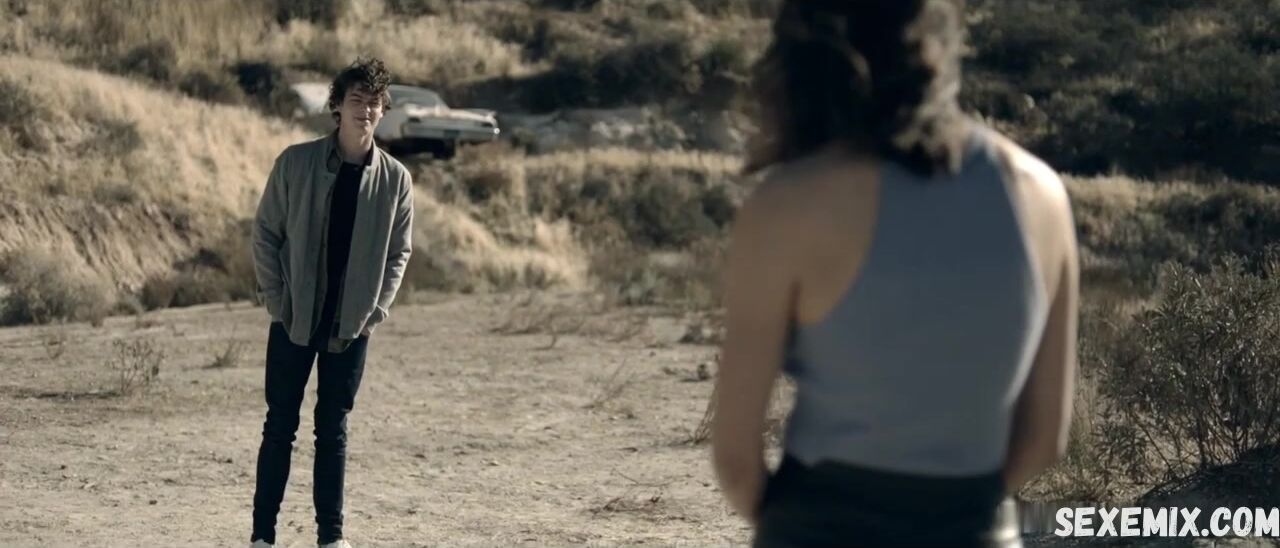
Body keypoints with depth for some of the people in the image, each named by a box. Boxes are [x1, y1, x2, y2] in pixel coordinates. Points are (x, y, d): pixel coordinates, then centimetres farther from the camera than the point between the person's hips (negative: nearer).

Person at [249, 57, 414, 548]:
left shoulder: (394, 179, -1)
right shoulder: (296, 162, -6)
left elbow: (399, 252, 7)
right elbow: (266, 233, 0)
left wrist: (376, 310, -1)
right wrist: (276, 299, -5)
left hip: (352, 325, 1)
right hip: (294, 319, -1)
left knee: (333, 429, 7)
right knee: (280, 425, 4)